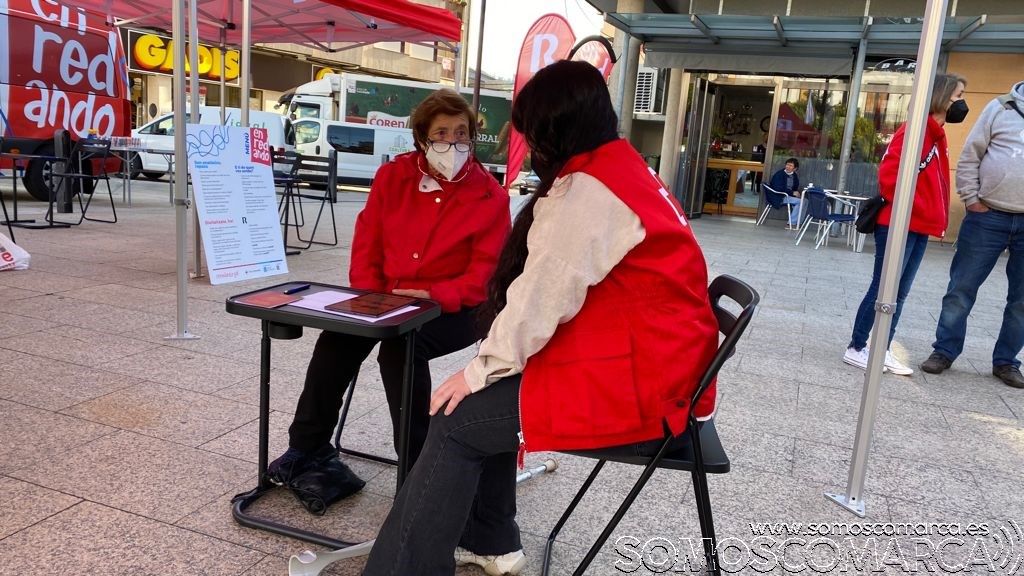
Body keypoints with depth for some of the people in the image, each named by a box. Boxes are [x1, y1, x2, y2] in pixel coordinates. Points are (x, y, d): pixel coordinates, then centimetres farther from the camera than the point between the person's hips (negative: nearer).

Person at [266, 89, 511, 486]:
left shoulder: (491, 197, -7)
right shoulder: (393, 176, 4)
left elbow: (484, 275, -11)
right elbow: (366, 243, 6)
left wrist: (434, 296, -25)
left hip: (454, 309, -4)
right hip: (387, 299, 4)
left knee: (399, 347, -31)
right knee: (337, 336, -21)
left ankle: (418, 465, -15)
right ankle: (308, 444, -1)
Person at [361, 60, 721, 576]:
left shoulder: (587, 190, -19)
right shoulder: (622, 168, 13)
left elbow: (540, 300, -21)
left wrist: (479, 372, -8)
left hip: (632, 387, -10)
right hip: (653, 367, 10)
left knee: (458, 418, -4)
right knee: (486, 398, 16)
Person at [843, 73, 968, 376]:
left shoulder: (937, 135, 16)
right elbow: (890, 175, -20)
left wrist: (936, 217, 10)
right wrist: (916, 209, -15)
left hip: (920, 229, 9)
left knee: (899, 293, 10)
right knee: (882, 290, -4)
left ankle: (883, 350, 17)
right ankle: (856, 348, 5)